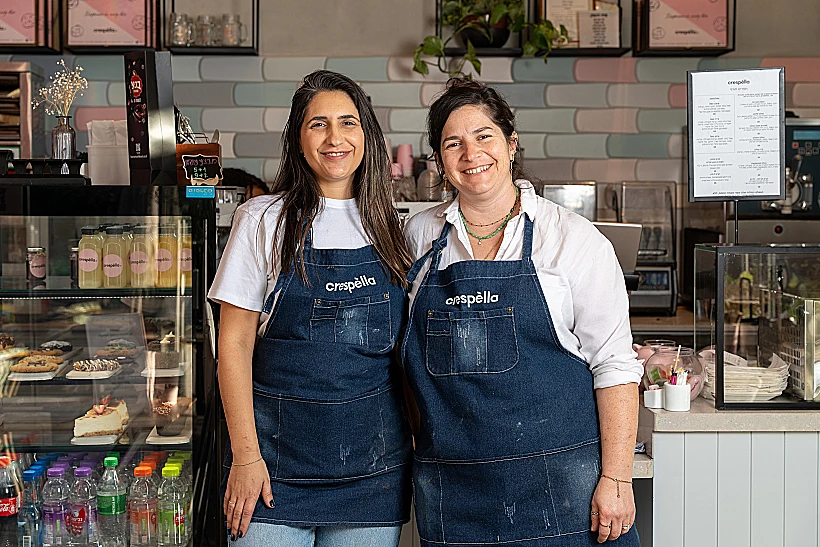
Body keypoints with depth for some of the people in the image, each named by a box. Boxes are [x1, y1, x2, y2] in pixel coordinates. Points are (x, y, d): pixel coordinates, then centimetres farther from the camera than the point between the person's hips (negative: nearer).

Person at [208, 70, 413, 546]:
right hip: (278, 454, -2)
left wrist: (421, 445, 6)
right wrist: (245, 454, -10)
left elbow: (403, 349, 12)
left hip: (373, 459, 3)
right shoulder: (265, 220, -3)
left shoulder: (388, 226, 7)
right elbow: (235, 344, -4)